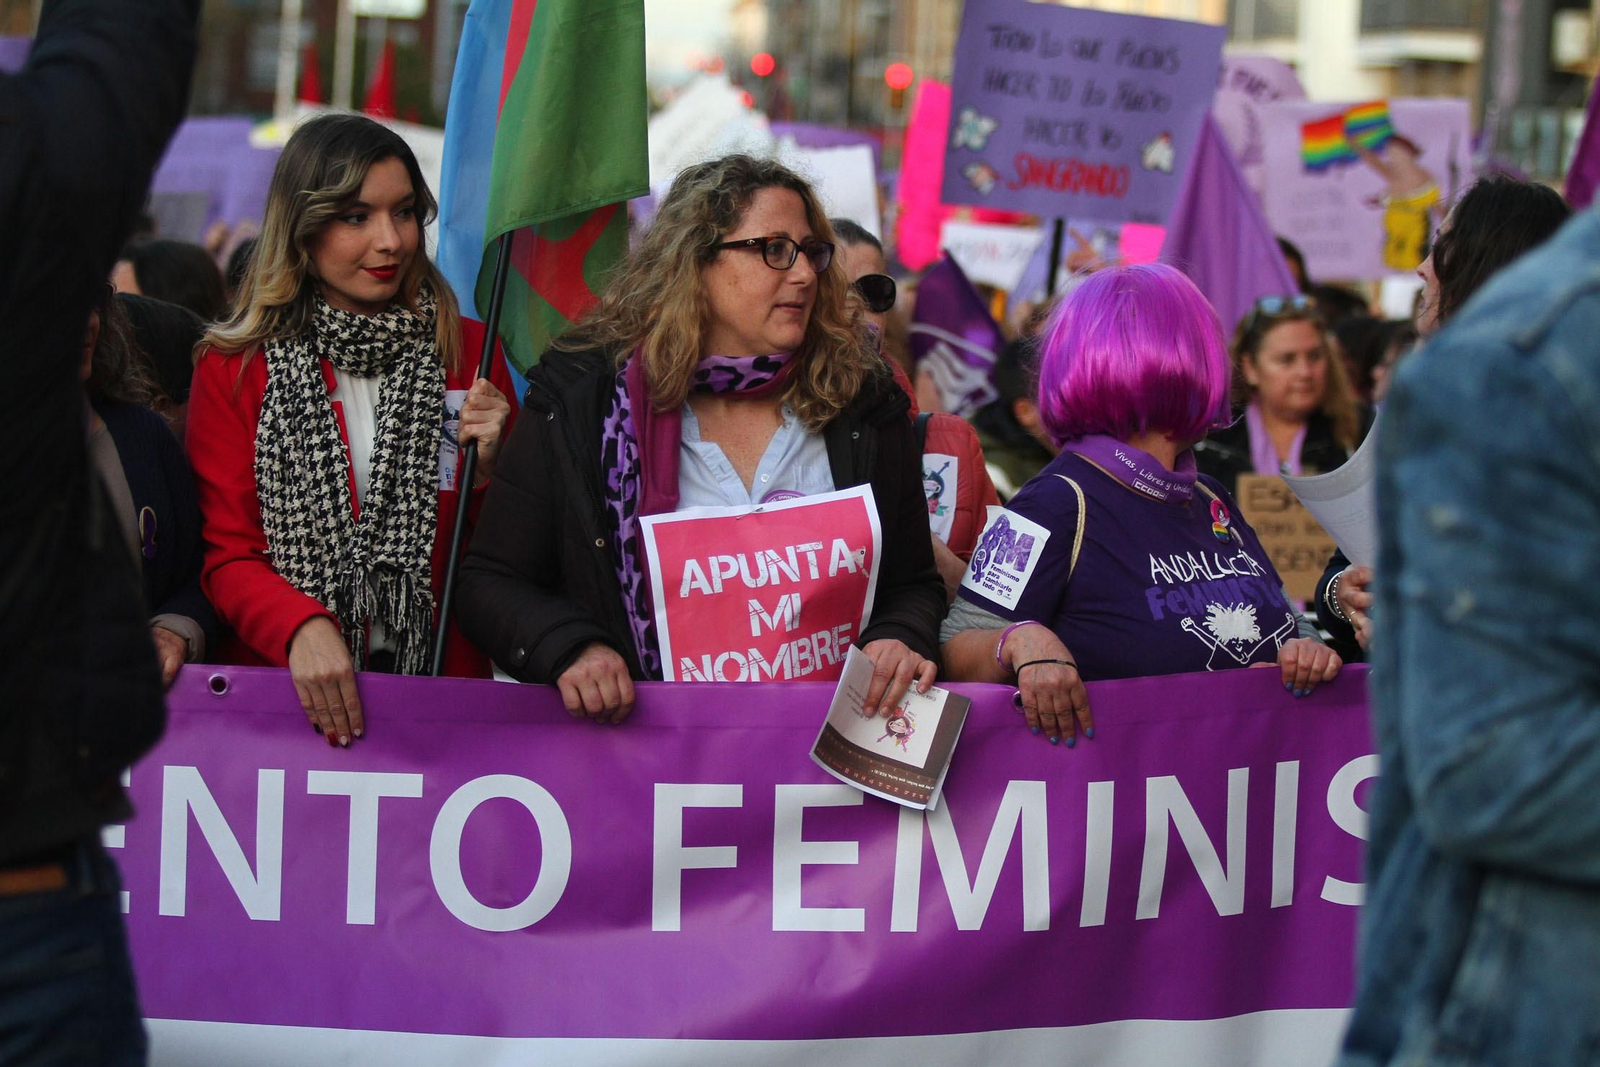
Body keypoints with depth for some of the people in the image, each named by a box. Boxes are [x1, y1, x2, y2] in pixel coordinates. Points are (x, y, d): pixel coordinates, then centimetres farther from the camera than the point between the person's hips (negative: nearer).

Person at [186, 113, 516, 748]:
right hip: (284, 689, -1)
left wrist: (489, 467, -3)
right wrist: (302, 628, -16)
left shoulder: (469, 353, 12)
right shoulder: (234, 369, 7)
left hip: (443, 679, 1)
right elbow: (227, 553, 3)